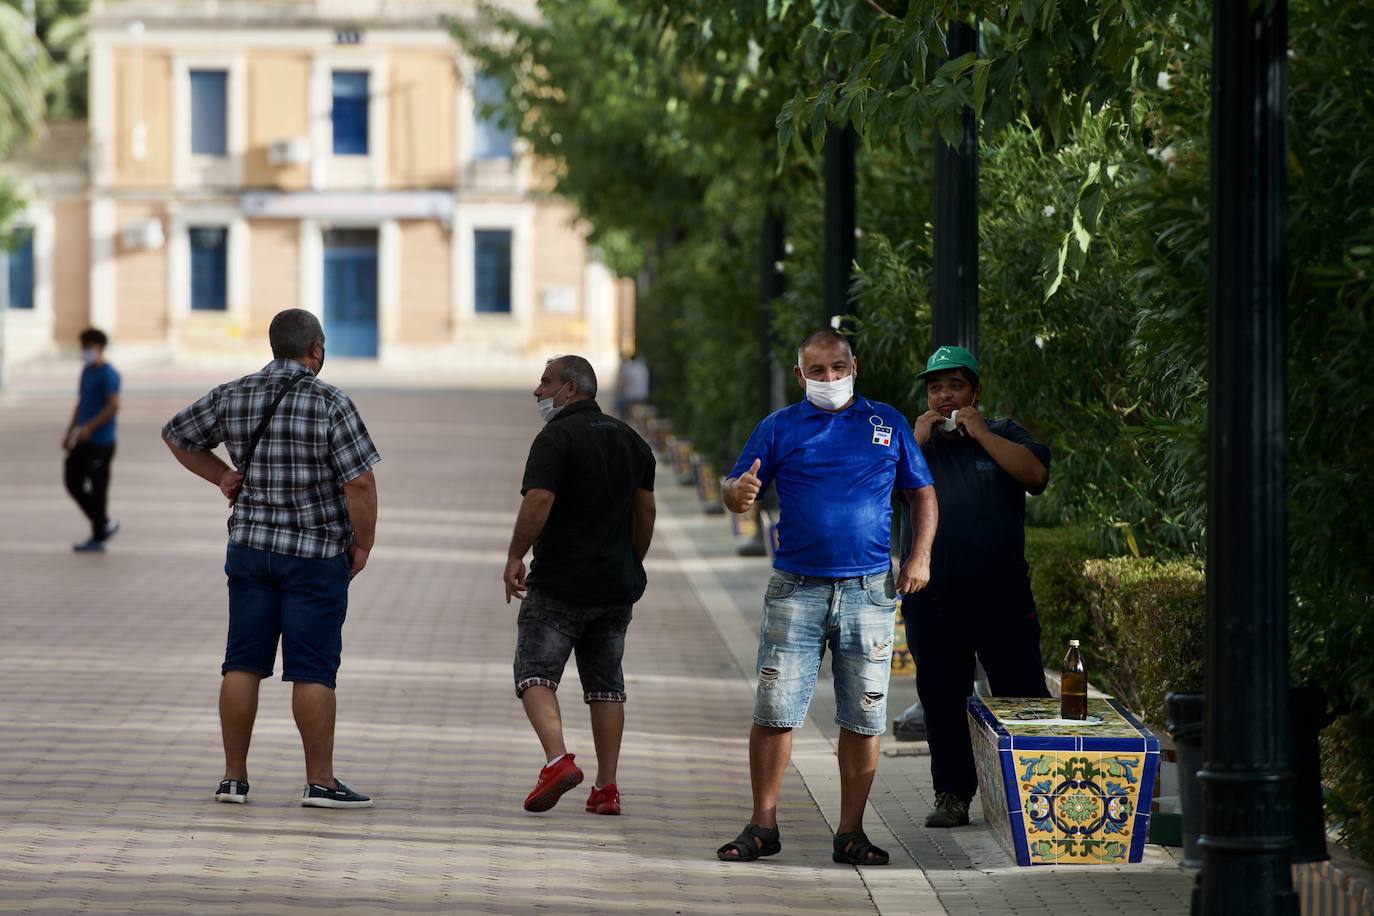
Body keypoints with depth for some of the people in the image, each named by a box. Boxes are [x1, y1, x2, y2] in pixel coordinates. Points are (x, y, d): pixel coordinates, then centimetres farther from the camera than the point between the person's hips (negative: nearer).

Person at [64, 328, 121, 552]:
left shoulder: (108, 374, -13)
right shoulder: (87, 371, 15)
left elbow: (113, 406, -22)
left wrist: (89, 427, -24)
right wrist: (70, 432, 20)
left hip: (101, 442, -10)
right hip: (84, 441, 10)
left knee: (98, 488, -3)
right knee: (72, 481, 9)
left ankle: (98, 538, 6)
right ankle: (105, 524, 19)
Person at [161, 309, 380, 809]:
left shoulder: (233, 397, 2)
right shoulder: (330, 403, -13)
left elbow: (176, 434, 16)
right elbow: (360, 481, -16)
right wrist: (363, 545, -4)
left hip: (251, 544, 4)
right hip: (316, 553, -4)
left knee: (244, 665, 8)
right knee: (313, 672, -1)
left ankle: (234, 778, 10)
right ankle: (320, 782, 2)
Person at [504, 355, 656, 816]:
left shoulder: (556, 438, -12)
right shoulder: (630, 440, 12)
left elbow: (538, 503, -23)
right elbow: (645, 511, 16)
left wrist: (514, 557, -13)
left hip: (560, 583, -6)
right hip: (617, 585, 7)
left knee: (535, 673, -1)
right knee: (606, 683, 11)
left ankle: (558, 759, -22)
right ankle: (606, 787, 8)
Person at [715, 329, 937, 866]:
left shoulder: (886, 424, 11)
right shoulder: (779, 428, 7)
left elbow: (921, 494, 16)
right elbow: (734, 493, 7)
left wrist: (920, 557, 1)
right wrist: (740, 491, -19)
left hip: (869, 592, 1)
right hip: (796, 589, -1)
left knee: (863, 717, 2)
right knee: (775, 712, -5)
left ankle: (851, 831, 9)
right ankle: (763, 826, 4)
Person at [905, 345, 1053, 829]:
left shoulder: (1004, 435, 9)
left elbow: (1036, 474, -10)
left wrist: (981, 434, -10)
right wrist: (917, 440, -8)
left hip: (1002, 596, -2)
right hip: (932, 601, 2)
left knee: (1023, 695, -3)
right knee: (942, 699, 5)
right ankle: (952, 796, 12)